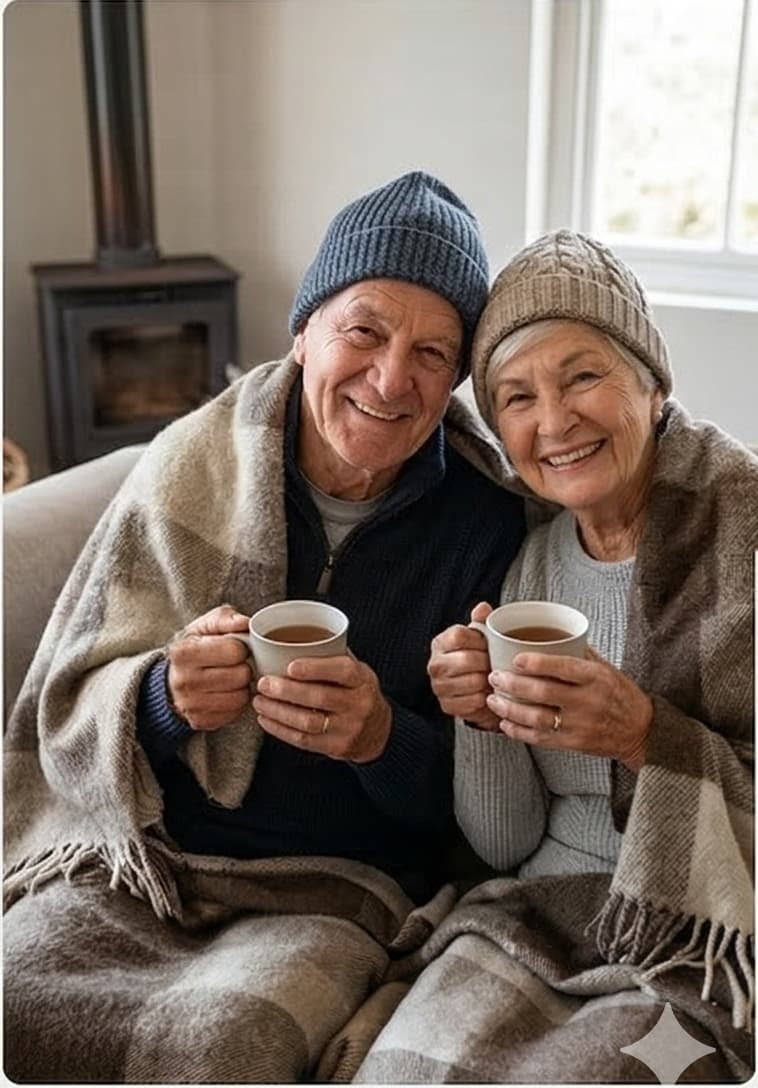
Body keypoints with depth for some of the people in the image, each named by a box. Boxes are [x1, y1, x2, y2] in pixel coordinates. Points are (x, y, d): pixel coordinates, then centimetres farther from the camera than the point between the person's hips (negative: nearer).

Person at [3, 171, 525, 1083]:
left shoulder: (488, 522, -6)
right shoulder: (192, 464, -3)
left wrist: (387, 738, -22)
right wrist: (163, 698, -21)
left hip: (337, 886, -1)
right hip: (138, 863, 2)